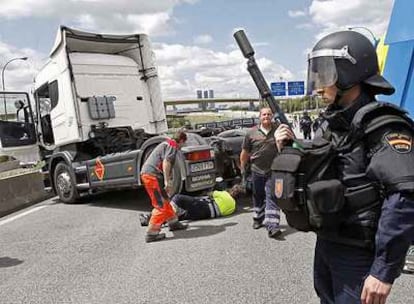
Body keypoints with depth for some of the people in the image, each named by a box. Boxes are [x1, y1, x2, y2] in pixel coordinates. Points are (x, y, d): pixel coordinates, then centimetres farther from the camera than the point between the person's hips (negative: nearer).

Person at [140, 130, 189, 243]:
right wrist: (167, 181, -25)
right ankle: (151, 233, -4)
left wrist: (167, 181, 41)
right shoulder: (173, 146, -5)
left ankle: (173, 222, 33)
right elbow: (166, 162, -21)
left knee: (165, 201, 20)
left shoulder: (166, 143, 26)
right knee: (161, 205, -6)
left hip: (146, 173, 10)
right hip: (153, 175, -10)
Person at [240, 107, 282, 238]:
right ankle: (258, 219, 36)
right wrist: (243, 168, 6)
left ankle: (272, 226, -7)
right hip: (257, 170, 2)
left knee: (272, 197, -7)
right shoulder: (251, 133, -1)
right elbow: (244, 152, 6)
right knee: (258, 197, 16)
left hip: (273, 171, -1)